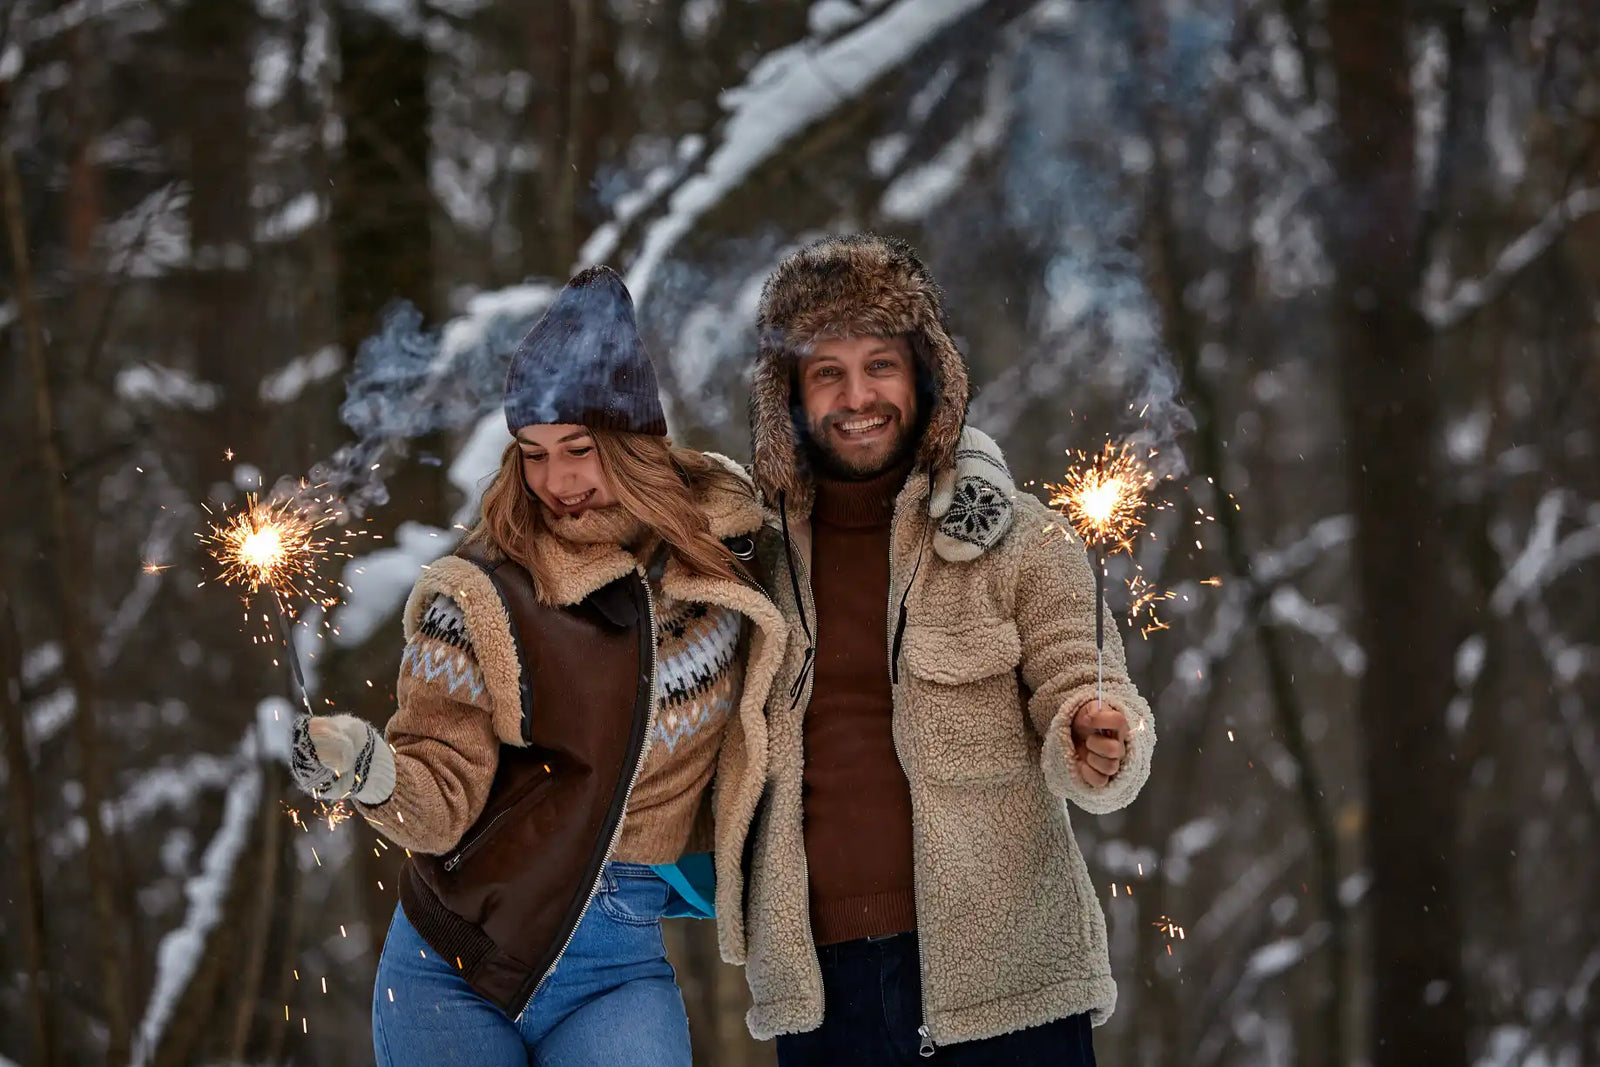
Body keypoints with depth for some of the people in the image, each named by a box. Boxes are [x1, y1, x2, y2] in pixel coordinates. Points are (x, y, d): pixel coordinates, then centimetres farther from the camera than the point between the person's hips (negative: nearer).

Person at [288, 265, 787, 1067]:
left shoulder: (721, 555, 0)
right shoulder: (481, 596, -9)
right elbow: (443, 804, -12)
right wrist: (370, 773, -30)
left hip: (617, 970, 1)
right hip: (452, 967, -1)